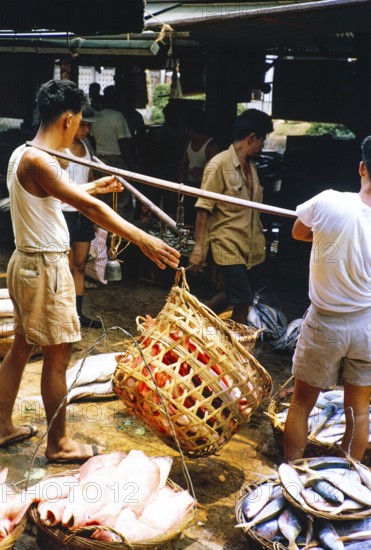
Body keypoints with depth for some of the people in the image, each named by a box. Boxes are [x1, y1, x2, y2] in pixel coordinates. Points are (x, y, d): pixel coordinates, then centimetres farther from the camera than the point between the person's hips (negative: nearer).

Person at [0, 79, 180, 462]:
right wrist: (143, 239, -37)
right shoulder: (39, 160, -22)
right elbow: (88, 207, -33)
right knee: (57, 355, 2)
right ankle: (58, 444, 15)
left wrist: (96, 186, 35)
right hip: (45, 268, -10)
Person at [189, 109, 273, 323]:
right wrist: (199, 247, -16)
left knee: (234, 295, 17)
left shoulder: (251, 165, 10)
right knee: (243, 302, -6)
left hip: (249, 246, 8)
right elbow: (204, 209, -14)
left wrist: (259, 240, 19)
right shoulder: (219, 165, -14)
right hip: (228, 246, -8)